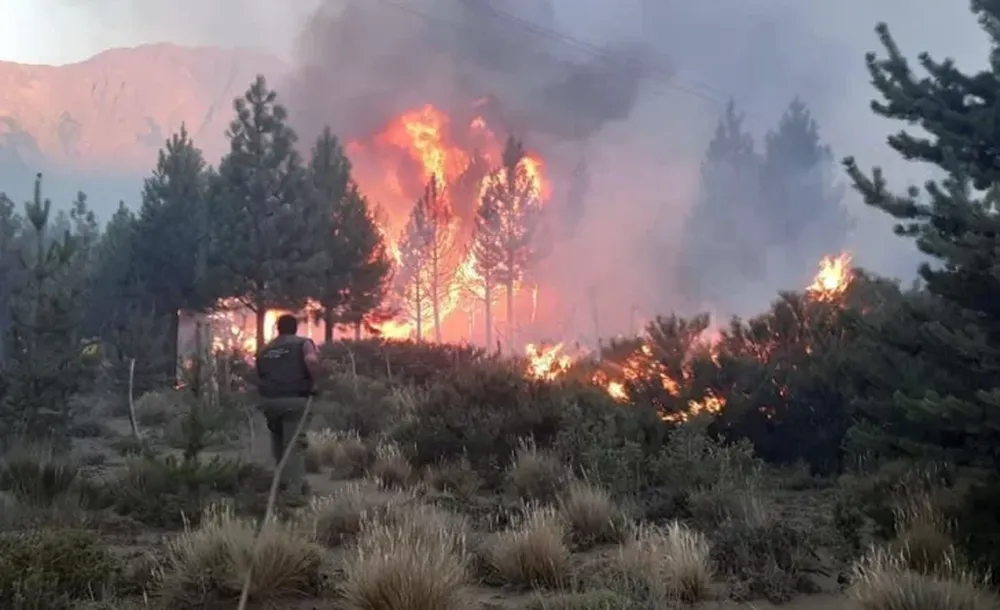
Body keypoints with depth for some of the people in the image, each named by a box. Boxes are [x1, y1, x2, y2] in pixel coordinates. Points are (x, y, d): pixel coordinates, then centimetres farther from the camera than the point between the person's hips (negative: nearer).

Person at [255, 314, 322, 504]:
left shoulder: (264, 350, 19)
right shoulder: (303, 343, 3)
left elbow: (259, 378, 18)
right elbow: (311, 361, -18)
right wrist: (314, 383, -6)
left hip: (269, 400, 5)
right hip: (294, 399, -5)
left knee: (279, 443, 21)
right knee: (294, 445, -2)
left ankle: (284, 483, 32)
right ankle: (294, 490, -7)